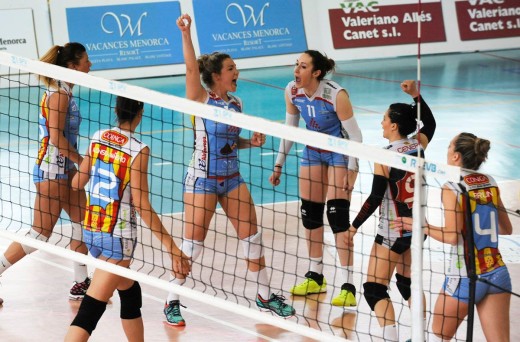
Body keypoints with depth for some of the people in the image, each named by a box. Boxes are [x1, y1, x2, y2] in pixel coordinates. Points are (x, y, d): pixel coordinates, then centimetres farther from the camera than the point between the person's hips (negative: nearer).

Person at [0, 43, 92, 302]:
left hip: (64, 168, 10)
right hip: (51, 170, -10)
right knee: (40, 234, -6)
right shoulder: (59, 94, -18)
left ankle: (81, 284, 17)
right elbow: (56, 137, -23)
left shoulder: (63, 91, 11)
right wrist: (84, 163, -14)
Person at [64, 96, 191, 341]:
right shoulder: (138, 150, -15)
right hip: (117, 237, -7)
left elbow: (77, 183, 15)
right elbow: (142, 207, -17)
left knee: (130, 292, 25)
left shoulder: (98, 138, 2)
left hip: (91, 230, 7)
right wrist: (171, 246, -13)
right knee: (91, 310, -9)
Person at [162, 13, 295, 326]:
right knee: (193, 244, -3)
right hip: (203, 179, -6)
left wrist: (251, 142, -1)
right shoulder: (201, 99, -11)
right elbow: (191, 68, -28)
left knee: (253, 238, 7)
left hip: (232, 178, 6)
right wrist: (186, 33, -40)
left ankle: (265, 296, 22)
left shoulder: (236, 103, 6)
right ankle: (172, 302, 10)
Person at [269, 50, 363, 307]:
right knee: (309, 213, 6)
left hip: (341, 153, -6)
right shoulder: (292, 91, -11)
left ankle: (348, 287, -13)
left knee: (337, 214, -15)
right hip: (313, 152, 6)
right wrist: (279, 165, 5)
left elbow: (355, 135, -21)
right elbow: (290, 129, 5)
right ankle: (315, 278, 22)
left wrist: (350, 172, -25)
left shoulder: (336, 95, -28)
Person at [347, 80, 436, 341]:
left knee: (374, 290, -3)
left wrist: (354, 226, -7)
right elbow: (430, 124, 20)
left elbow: (375, 199, -18)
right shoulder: (418, 146, -3)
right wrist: (416, 95, 13)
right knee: (408, 283, 23)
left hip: (393, 232, -7)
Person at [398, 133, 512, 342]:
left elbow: (452, 236, -18)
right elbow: (506, 229, 15)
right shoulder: (490, 183, 7)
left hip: (464, 277, -5)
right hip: (497, 273, 5)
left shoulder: (452, 188, -10)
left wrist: (423, 227, -4)